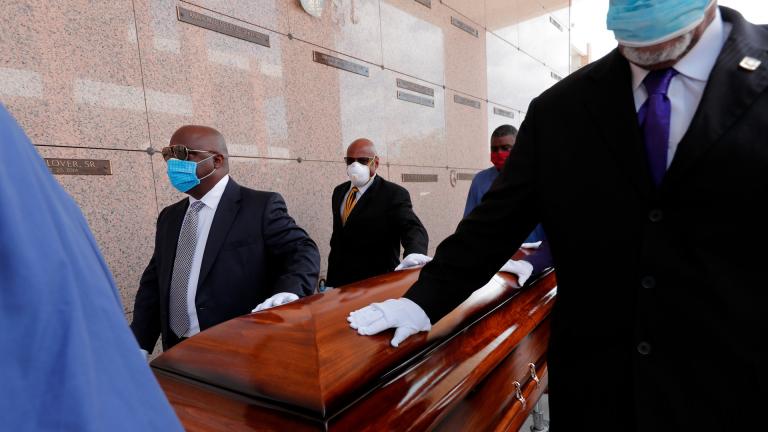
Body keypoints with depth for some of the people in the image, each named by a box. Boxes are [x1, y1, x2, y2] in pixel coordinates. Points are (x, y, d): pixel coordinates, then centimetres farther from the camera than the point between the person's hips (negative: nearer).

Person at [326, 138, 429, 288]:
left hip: (377, 282, -5)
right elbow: (337, 235, 13)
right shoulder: (339, 192, 8)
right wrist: (331, 280, 12)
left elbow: (412, 227, -26)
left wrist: (415, 253, -48)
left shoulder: (394, 194, -12)